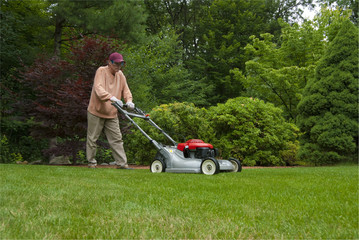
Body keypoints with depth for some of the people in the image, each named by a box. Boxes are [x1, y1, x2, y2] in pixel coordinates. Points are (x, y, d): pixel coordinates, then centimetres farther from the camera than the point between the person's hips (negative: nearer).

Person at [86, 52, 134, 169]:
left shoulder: (120, 75, 8)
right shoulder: (101, 71, -10)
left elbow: (125, 90, 11)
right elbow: (98, 88, -26)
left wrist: (129, 101, -12)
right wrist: (111, 97, -41)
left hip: (112, 114, 5)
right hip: (96, 111, -5)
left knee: (117, 139, 1)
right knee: (92, 138, 6)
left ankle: (122, 163, 4)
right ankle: (91, 162, 21)